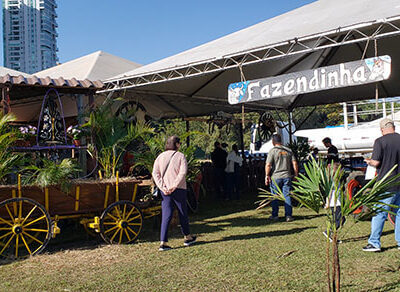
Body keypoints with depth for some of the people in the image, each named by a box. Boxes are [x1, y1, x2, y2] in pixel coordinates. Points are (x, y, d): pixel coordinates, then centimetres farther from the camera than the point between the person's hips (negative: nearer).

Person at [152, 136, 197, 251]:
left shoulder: (160, 156, 8)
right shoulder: (180, 156, -3)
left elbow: (155, 173, -1)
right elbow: (183, 172, -17)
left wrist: (162, 187, -7)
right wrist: (174, 185, -17)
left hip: (165, 191, 3)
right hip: (179, 190, -3)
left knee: (166, 216, 3)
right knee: (183, 213, 13)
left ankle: (163, 243, -6)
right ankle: (188, 237, 30)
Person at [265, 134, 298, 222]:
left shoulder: (272, 151, -6)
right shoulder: (288, 150, 7)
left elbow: (268, 165, -11)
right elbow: (295, 163, 5)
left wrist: (267, 176, -4)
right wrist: (296, 175, 12)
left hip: (275, 177, -3)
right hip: (287, 177, 3)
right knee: (287, 196, 6)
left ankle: (275, 215, 13)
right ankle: (288, 215, 3)